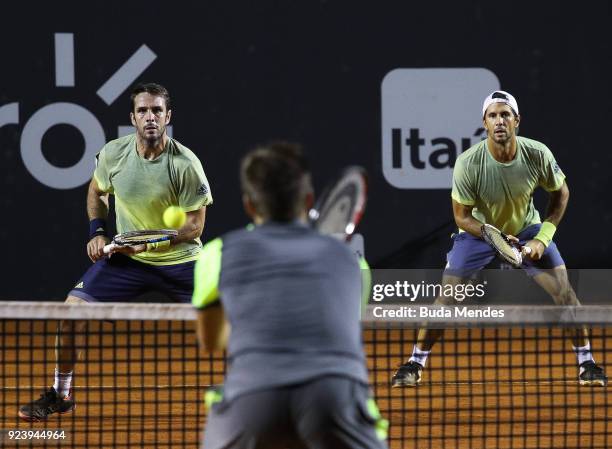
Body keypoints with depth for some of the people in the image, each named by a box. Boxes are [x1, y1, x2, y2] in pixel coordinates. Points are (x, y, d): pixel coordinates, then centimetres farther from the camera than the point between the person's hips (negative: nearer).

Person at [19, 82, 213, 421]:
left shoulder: (186, 164, -19)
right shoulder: (113, 154, -9)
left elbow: (194, 225, -14)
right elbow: (96, 191, 14)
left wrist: (152, 242, -27)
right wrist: (97, 231, 0)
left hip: (179, 262, -2)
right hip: (126, 259, 2)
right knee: (73, 308, -11)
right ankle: (60, 395, 7)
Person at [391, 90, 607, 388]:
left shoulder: (538, 155, -24)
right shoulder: (468, 164, -28)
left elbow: (560, 193, -5)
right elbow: (462, 216, -17)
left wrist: (543, 238, -14)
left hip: (527, 229, 1)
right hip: (478, 230, -1)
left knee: (564, 290, -11)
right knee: (446, 297, -11)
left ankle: (586, 363, 3)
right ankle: (415, 364, 5)